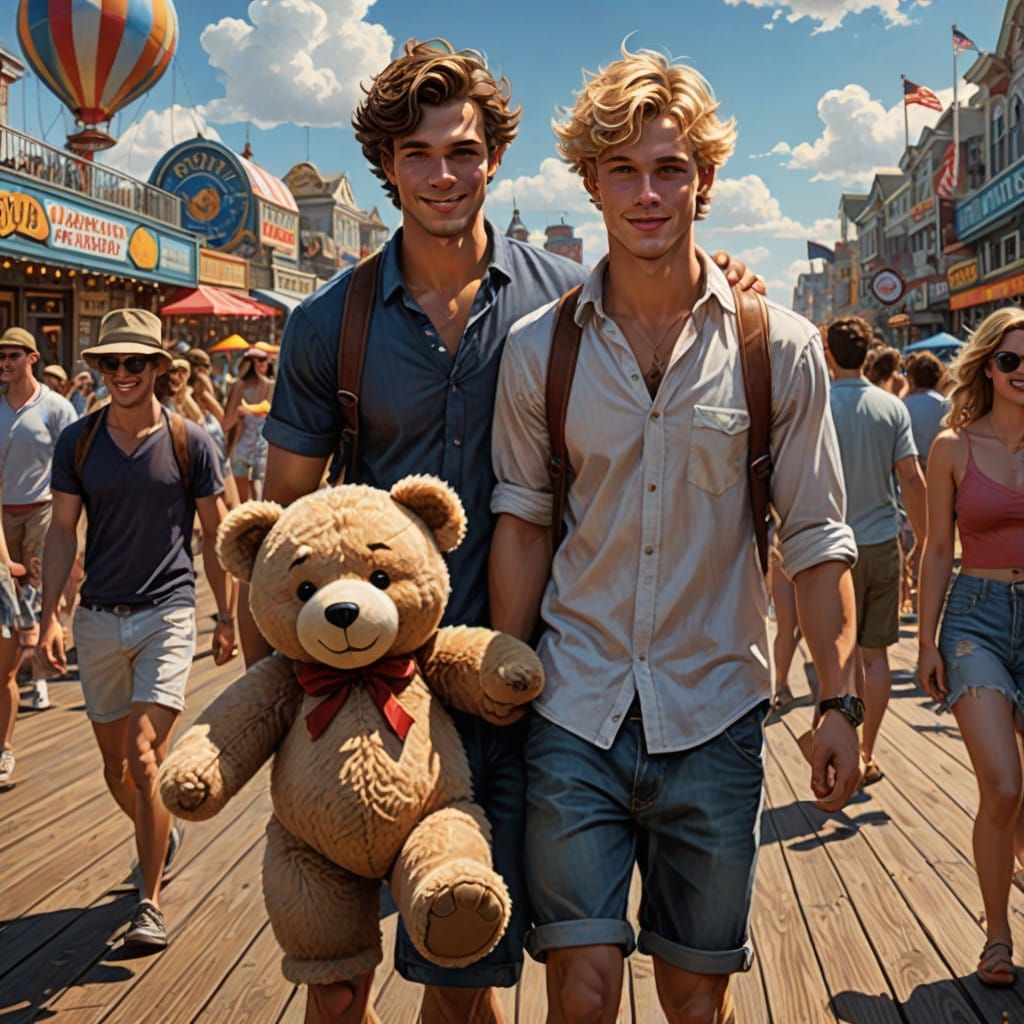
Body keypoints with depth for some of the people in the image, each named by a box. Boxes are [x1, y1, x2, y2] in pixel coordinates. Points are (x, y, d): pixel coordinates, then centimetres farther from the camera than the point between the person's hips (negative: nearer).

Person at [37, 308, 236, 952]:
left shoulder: (188, 442, -3)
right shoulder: (78, 442, 3)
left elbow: (216, 534, 4)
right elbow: (63, 532, 5)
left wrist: (228, 615, 5)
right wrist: (50, 614, -3)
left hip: (168, 614, -4)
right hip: (98, 619, 4)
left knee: (145, 758, -12)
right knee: (115, 764, 15)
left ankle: (151, 901, 1)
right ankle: (162, 839, 44)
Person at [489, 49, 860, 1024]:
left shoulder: (779, 348, -3)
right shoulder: (538, 348, -1)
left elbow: (815, 536, 2)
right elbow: (522, 522, 5)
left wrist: (838, 701, -2)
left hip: (713, 717, 0)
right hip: (574, 711, 0)